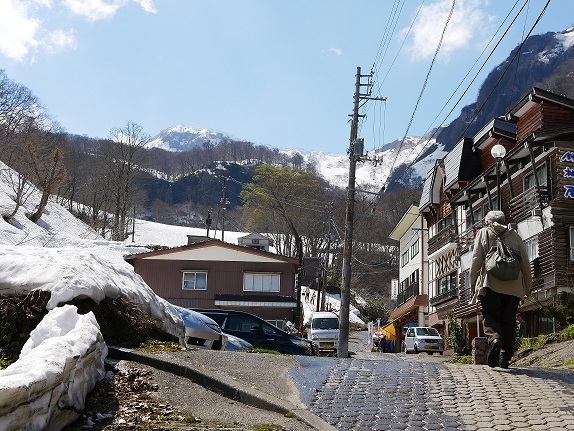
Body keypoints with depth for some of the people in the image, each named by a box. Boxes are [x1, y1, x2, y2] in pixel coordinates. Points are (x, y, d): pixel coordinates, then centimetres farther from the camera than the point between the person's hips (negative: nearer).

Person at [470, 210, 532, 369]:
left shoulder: (483, 233, 10)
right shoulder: (515, 236, 17)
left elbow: (476, 260, 2)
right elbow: (526, 263, 14)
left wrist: (473, 284, 8)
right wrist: (527, 288, 21)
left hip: (490, 284, -2)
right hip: (513, 286, 2)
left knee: (490, 315, 2)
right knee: (509, 320, 8)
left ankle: (494, 339, -27)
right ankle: (505, 356, 1)